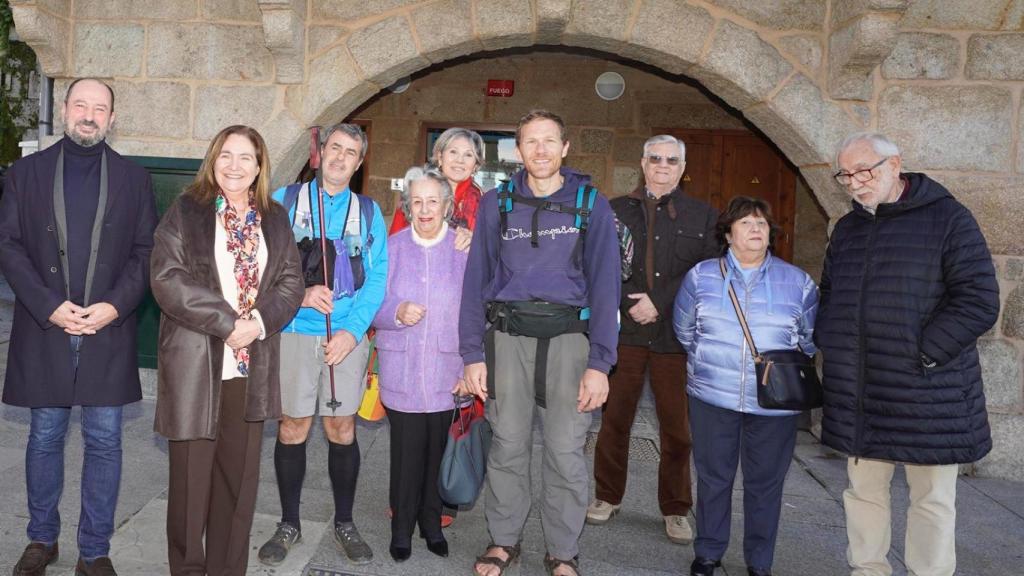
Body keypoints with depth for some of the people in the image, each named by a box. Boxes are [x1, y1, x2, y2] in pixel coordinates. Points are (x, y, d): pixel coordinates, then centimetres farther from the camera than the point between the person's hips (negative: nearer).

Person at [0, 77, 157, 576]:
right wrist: (49, 306, -11)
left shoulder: (133, 179, 7)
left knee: (104, 441, 4)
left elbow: (146, 251, 3)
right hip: (44, 329, 0)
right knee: (44, 437, 11)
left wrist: (116, 305, -11)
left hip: (109, 329, 0)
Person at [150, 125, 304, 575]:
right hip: (195, 365, -3)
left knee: (240, 478, 9)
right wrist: (228, 322, -15)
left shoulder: (275, 220, 13)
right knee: (191, 478, 4)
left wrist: (259, 321, -11)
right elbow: (168, 279, -9)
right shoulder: (186, 212, 2)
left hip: (252, 368, 3)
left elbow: (291, 282, 7)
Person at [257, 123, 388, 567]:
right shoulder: (284, 201, 5)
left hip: (347, 335, 1)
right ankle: (289, 525, 23)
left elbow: (377, 278, 2)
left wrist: (353, 331, -10)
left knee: (342, 429, 6)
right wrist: (299, 293, -17)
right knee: (292, 428, 6)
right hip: (294, 331, -1)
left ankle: (344, 524, 22)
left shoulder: (369, 212, 9)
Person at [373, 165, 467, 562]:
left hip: (446, 370, 0)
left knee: (438, 449, 5)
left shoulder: (465, 249, 1)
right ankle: (402, 529, 20)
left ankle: (432, 522, 26)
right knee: (406, 450, 1)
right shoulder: (392, 247, 5)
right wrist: (396, 312, -16)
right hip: (402, 369, 0)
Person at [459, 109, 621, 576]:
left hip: (567, 336, -1)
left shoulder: (591, 205, 4)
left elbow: (604, 285, 0)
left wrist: (599, 363, -7)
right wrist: (472, 354, 0)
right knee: (507, 446, 8)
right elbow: (476, 280, 7)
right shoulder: (496, 204, 8)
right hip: (507, 335, 1)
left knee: (566, 452, 2)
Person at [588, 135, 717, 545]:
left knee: (677, 425, 4)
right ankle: (608, 497, 23)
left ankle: (675, 510, 19)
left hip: (676, 333, 0)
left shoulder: (703, 216, 9)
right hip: (625, 330, 0)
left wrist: (659, 304, -9)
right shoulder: (616, 210, 11)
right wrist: (634, 302, -11)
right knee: (614, 418, 6)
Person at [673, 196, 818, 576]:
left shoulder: (797, 282, 2)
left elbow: (809, 340, 11)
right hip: (712, 398, 0)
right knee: (713, 477, 10)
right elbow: (685, 330, 11)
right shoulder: (701, 276, 2)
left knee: (765, 483, 9)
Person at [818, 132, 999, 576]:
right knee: (863, 491, 15)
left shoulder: (948, 218, -6)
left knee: (932, 499, 7)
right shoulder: (846, 229, 12)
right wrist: (831, 347, 7)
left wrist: (921, 354, -17)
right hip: (858, 397, 5)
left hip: (927, 396, -5)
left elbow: (979, 301, -12)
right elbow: (829, 298, 23)